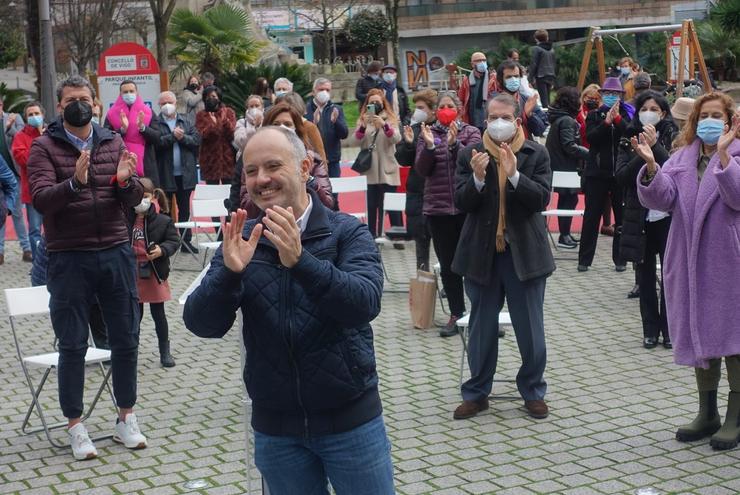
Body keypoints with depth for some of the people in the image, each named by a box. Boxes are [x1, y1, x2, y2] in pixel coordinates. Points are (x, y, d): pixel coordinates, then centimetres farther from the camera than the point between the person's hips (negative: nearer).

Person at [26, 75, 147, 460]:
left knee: (125, 339, 9)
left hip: (116, 253, 3)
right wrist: (75, 182, -32)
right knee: (72, 345, 3)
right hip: (69, 259, -3)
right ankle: (75, 426, 14)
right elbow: (40, 200, -14)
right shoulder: (44, 147, 0)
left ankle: (126, 419, 23)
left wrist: (125, 181, -18)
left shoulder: (114, 143, 9)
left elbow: (134, 200, 4)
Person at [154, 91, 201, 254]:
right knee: (165, 210, 6)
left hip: (185, 173, 4)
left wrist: (182, 137, -14)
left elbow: (197, 139, 1)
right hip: (164, 174, -3)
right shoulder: (155, 123, -4)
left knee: (184, 209, 11)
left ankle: (186, 241, 17)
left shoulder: (185, 121, 10)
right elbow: (155, 142, -17)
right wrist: (173, 136, -18)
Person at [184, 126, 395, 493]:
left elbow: (365, 304, -23)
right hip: (275, 427, 3)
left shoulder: (347, 232, -7)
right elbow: (201, 324, -9)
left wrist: (300, 260, -37)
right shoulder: (240, 242, 1)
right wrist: (230, 271, -27)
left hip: (350, 420, -2)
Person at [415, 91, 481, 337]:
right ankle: (456, 314, 15)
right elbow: (422, 169, -1)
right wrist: (429, 146, -16)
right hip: (438, 207, 2)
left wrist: (454, 144, -22)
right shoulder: (427, 133, 8)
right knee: (447, 264, 6)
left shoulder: (470, 132, 4)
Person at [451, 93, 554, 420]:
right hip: (482, 254, 1)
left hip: (525, 253, -1)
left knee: (531, 329, 7)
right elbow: (460, 203, -6)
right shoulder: (470, 155, 0)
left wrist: (514, 174, -25)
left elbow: (542, 198, -11)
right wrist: (477, 178, -23)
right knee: (481, 329, 11)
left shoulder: (536, 154, -2)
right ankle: (477, 393, 23)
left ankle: (533, 391, 22)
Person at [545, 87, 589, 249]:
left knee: (566, 199, 16)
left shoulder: (558, 118, 11)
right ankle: (564, 236, 2)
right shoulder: (567, 121, -18)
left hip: (559, 166, 10)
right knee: (569, 199, -2)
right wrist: (589, 153, -22)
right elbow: (569, 146, -24)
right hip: (566, 168, -10)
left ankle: (565, 234, 24)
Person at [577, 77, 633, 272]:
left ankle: (620, 259, 14)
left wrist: (617, 118, -21)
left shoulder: (626, 114, 5)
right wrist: (606, 122, -21)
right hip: (597, 172, 0)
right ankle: (584, 259, 8)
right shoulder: (594, 115, 6)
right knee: (591, 217, 2)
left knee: (622, 217, 6)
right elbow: (591, 137, -10)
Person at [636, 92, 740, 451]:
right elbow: (660, 198, -4)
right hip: (691, 261, 5)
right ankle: (707, 414, 25)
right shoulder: (682, 158, 10)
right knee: (700, 334, 12)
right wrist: (651, 166, -21)